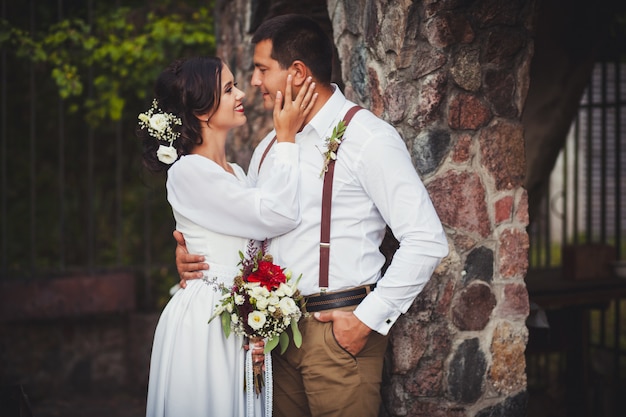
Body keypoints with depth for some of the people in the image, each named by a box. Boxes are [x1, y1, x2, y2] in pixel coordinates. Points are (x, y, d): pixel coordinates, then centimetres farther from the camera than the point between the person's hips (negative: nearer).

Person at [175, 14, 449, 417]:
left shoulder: (367, 138, -9)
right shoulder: (269, 147, 14)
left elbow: (427, 240, -15)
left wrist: (367, 319, -15)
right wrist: (192, 253, 1)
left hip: (340, 330, -6)